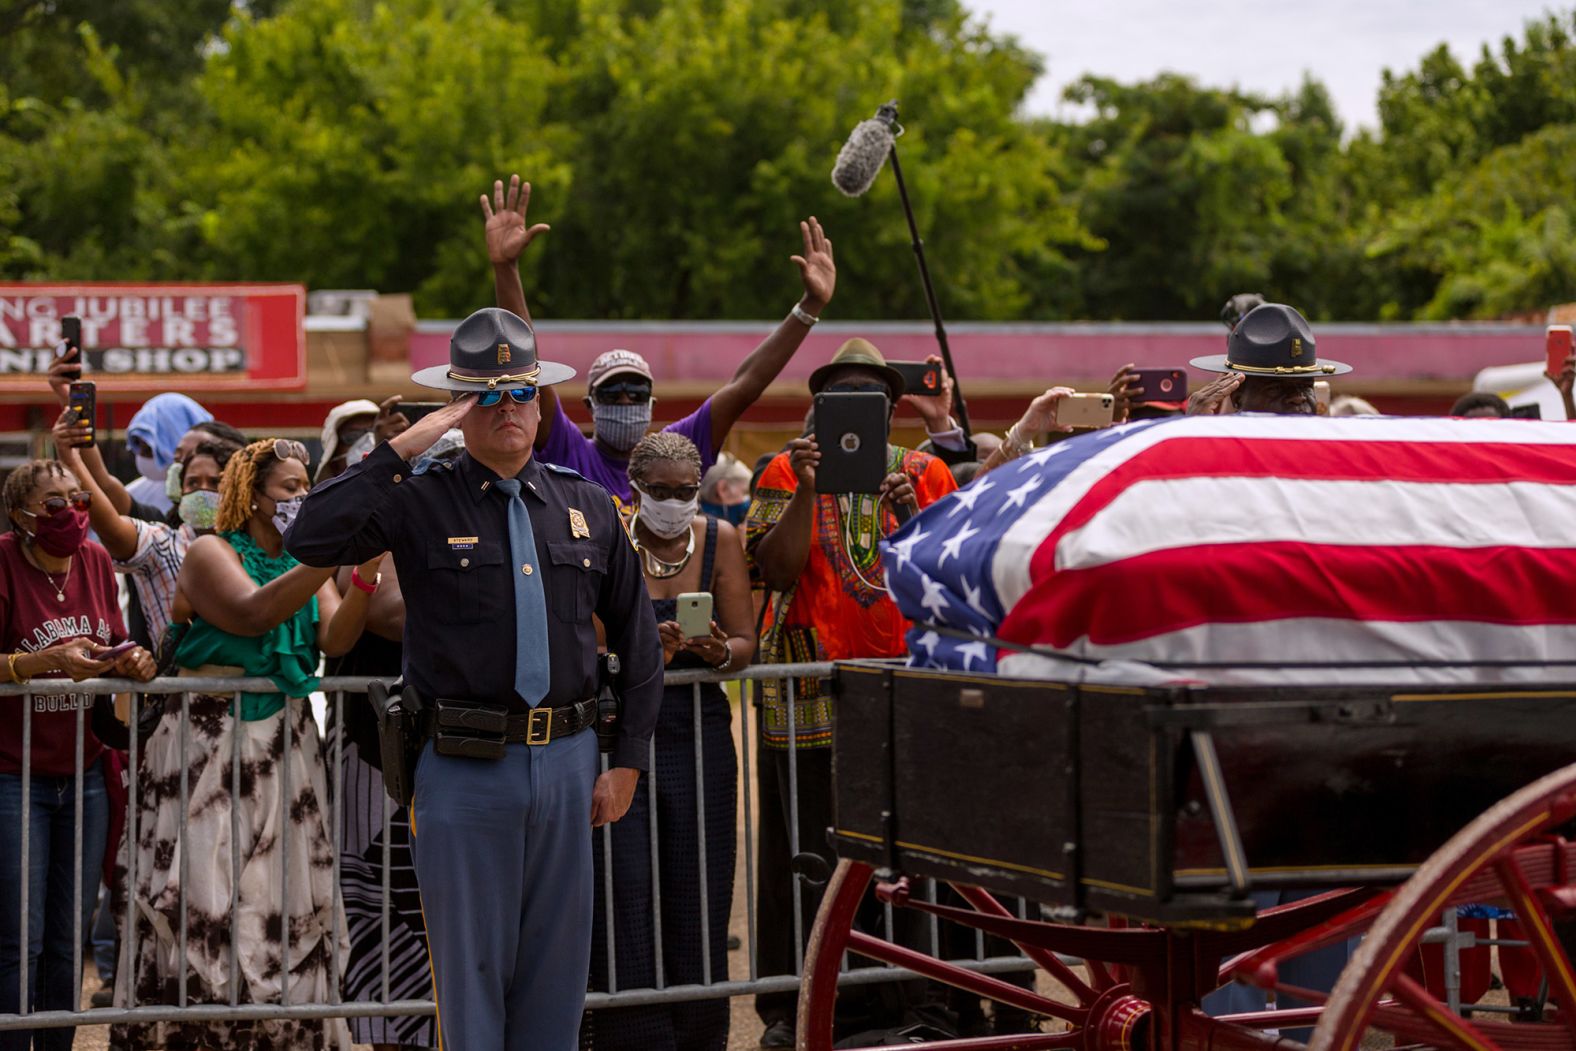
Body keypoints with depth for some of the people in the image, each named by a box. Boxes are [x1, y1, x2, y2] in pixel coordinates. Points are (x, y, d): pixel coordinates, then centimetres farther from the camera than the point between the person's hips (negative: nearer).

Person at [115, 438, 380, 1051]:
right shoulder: (211, 553, -3)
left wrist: (365, 577, -22)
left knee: (285, 900, 0)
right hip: (208, 743, -5)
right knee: (206, 900, -7)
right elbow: (253, 613, -22)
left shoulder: (307, 564, 12)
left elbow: (335, 638, -5)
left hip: (285, 748, 5)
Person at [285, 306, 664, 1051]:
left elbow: (638, 641, 15)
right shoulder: (420, 501, -3)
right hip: (465, 769, -3)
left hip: (567, 764, 4)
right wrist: (402, 449, -18)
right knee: (472, 969, 4)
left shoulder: (588, 508, 10)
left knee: (556, 967, 11)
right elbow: (311, 539, -19)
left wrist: (627, 763, 10)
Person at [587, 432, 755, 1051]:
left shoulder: (720, 540, 6)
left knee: (699, 898, 3)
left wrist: (719, 651, -18)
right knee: (625, 898, -7)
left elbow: (746, 645, 4)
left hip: (700, 733, 2)